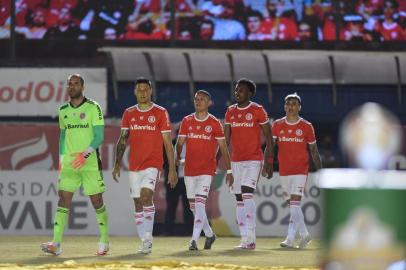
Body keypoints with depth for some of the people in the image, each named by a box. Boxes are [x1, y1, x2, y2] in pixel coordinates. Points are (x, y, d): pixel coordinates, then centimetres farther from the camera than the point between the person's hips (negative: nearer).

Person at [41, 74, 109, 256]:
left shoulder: (93, 108, -4)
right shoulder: (63, 111, 12)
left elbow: (99, 136, -9)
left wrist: (85, 154, -21)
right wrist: (61, 160, 15)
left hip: (91, 163, -4)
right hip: (69, 164, 4)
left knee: (97, 201, 2)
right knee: (63, 199, -8)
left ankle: (104, 241, 17)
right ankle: (56, 244, -16)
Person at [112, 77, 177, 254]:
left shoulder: (160, 113, -1)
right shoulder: (129, 113, 9)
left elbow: (167, 143, -1)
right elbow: (122, 140, 13)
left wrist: (172, 169, -4)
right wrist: (117, 164, 4)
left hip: (153, 164, -4)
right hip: (134, 165, 4)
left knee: (146, 195, -22)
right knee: (137, 203, 4)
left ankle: (148, 237, -17)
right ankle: (144, 241, 12)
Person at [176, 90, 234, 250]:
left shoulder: (214, 124, -1)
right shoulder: (186, 121, 7)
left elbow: (223, 149, 2)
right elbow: (180, 142, 8)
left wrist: (229, 171, -1)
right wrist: (177, 156, -15)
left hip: (207, 170, -4)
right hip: (189, 169, 4)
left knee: (200, 204, -16)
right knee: (193, 206, 10)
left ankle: (194, 240, -20)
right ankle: (209, 234, 30)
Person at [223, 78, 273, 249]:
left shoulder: (257, 111, -5)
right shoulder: (230, 112, 10)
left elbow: (268, 138, -2)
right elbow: (225, 139, 13)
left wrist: (269, 163, -6)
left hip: (253, 160, -6)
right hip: (236, 161, 6)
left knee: (247, 194, -20)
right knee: (239, 199, 5)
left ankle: (250, 239, -21)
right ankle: (245, 240, 10)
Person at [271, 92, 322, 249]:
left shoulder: (306, 127, 0)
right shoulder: (277, 125, 5)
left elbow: (314, 150, 5)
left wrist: (319, 171, 5)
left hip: (300, 170, -4)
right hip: (284, 170, 4)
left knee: (295, 203, -15)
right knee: (291, 205, 11)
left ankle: (290, 239, -19)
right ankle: (304, 234, 26)